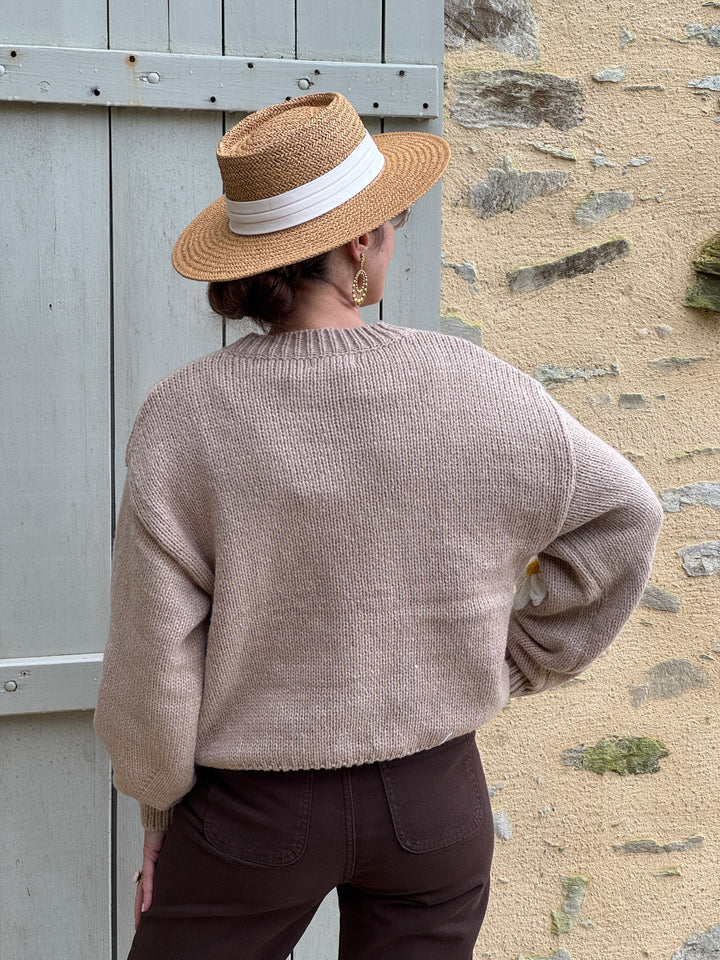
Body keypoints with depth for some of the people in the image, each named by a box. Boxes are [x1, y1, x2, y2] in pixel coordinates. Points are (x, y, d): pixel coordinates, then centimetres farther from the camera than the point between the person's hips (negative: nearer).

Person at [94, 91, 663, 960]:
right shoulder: (477, 395, -13)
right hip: (435, 796, 2)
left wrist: (158, 808, 3)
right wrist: (509, 667, 11)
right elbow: (621, 519, 2)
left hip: (252, 812, -1)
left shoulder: (183, 421, -18)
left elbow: (153, 663, -14)